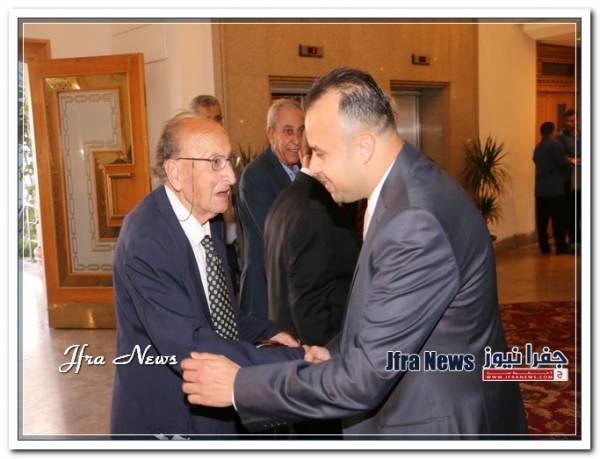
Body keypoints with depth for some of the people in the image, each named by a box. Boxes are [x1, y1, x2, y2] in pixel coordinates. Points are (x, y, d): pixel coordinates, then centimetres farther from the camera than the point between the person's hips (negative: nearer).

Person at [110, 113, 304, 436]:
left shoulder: (209, 219, 0)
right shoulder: (145, 241, -26)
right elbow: (188, 348, -31)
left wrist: (267, 333, -5)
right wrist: (296, 361, -31)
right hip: (165, 421, -7)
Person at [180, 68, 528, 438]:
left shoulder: (417, 224, -30)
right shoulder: (408, 187, 0)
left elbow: (364, 380, -28)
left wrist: (239, 386, -20)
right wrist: (337, 353, -2)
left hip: (443, 426, -8)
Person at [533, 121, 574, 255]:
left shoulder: (537, 147, 12)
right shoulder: (555, 144, -8)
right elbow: (563, 162, -12)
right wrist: (570, 164, 10)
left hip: (540, 188, 6)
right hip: (555, 188, -6)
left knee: (542, 218, 6)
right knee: (559, 218, 0)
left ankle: (544, 246, 9)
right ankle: (561, 246, 3)